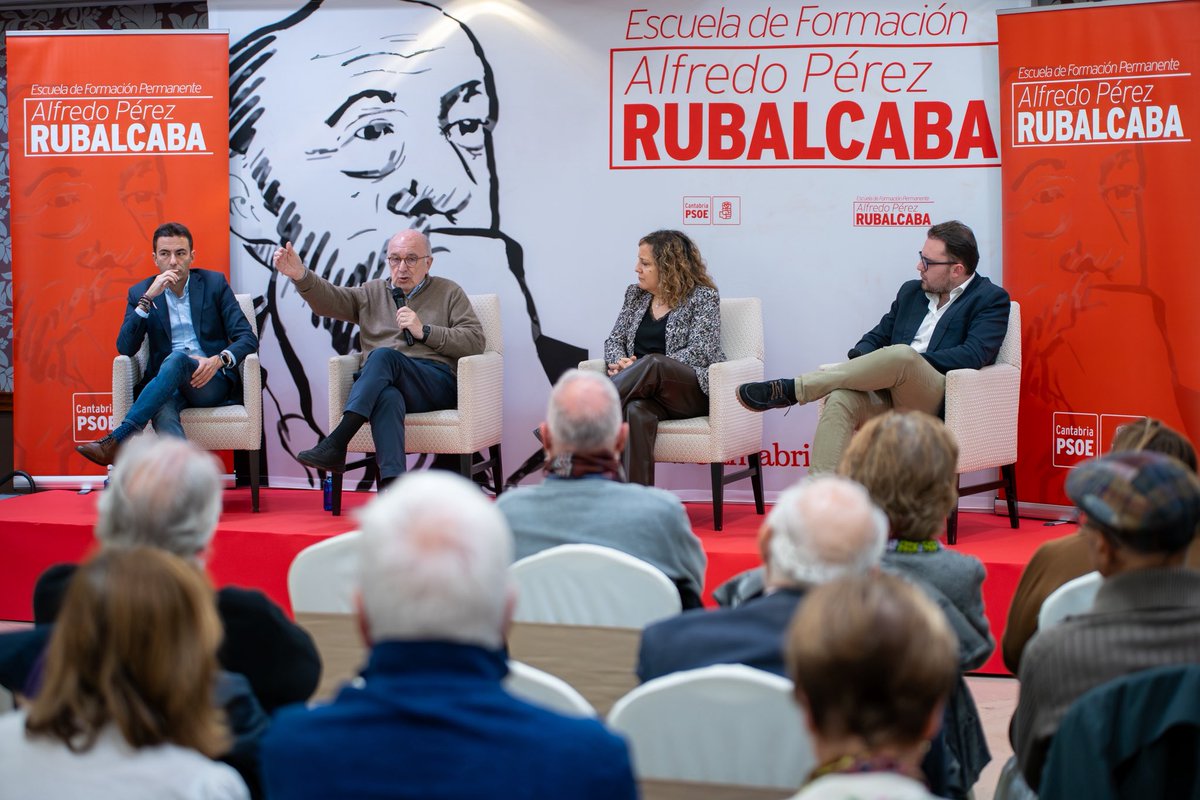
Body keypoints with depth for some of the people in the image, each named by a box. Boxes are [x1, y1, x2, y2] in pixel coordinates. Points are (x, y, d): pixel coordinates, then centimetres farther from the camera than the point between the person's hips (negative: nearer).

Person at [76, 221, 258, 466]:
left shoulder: (214, 283, 9)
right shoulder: (140, 292, 12)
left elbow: (248, 338, 3)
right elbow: (125, 348, -1)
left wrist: (218, 360, -18)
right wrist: (148, 298, -10)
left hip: (214, 381, -1)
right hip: (167, 385, 1)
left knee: (176, 359, -35)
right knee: (163, 411, -37)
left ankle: (117, 441, -42)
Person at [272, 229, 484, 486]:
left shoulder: (449, 292, 19)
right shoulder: (372, 293, 25)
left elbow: (475, 341, 7)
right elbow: (328, 299, 9)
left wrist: (424, 331, -4)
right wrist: (301, 276, -11)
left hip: (436, 384, -1)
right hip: (381, 385, 1)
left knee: (383, 356, -32)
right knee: (387, 397, -38)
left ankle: (336, 444, -40)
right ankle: (393, 488, -56)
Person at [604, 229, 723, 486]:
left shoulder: (703, 297, -1)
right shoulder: (635, 294, 16)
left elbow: (700, 352, -12)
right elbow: (614, 339, 17)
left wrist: (642, 368, -18)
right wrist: (620, 363, -9)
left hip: (694, 393, -4)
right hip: (648, 389, 4)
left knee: (652, 364, -38)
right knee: (636, 412, -36)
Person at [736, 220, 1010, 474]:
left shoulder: (991, 299, 6)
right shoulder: (911, 291, 25)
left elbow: (974, 355, -9)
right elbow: (879, 335, 24)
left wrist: (911, 362, -14)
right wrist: (861, 356, -1)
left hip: (935, 402, -5)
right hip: (889, 395, 5)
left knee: (902, 355, -37)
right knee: (841, 400, -30)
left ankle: (792, 389, -29)